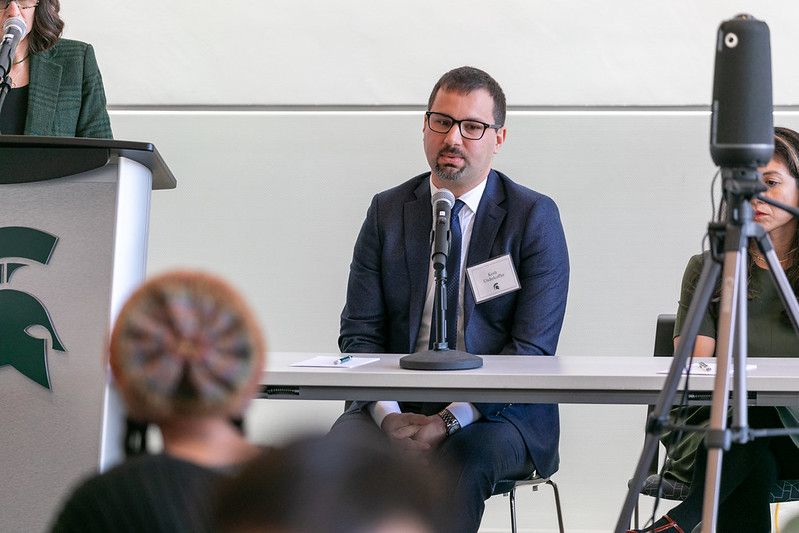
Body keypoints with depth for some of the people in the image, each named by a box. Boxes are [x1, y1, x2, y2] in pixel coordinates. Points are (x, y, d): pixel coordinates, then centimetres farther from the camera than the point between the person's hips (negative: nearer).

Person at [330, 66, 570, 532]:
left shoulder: (535, 216, -1)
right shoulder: (387, 212, 10)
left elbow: (532, 348, -9)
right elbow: (360, 334, 5)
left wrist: (449, 422, -21)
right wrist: (388, 415, -16)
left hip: (499, 411, -3)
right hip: (398, 403, 3)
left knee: (459, 462, -36)